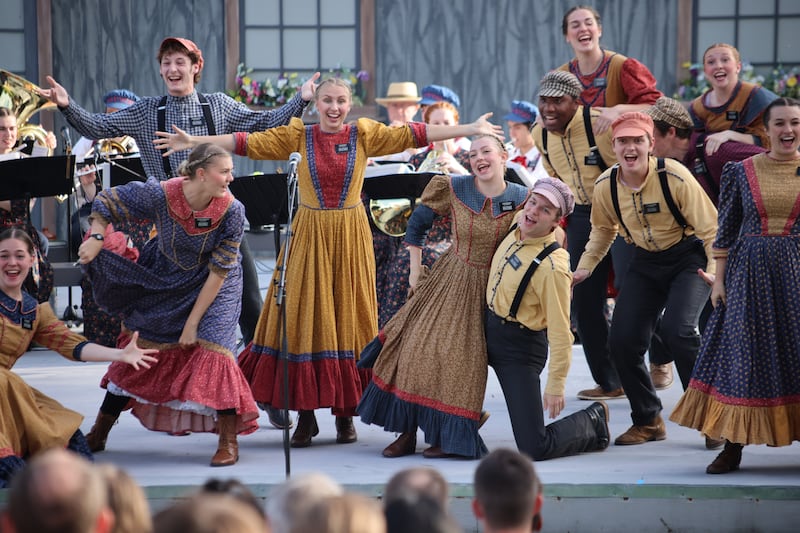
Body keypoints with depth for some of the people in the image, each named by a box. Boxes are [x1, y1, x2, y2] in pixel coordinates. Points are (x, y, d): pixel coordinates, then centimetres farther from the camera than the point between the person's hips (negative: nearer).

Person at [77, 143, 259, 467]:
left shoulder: (232, 211, -29)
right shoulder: (161, 195, -28)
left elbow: (218, 273, -24)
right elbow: (107, 202, -11)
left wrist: (192, 323, -23)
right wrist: (96, 239, -24)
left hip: (212, 285, -2)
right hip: (162, 279, 2)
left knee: (211, 346, -20)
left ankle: (229, 441, -9)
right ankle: (98, 435, 21)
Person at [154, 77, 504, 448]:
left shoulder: (364, 134, 2)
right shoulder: (298, 136, 2)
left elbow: (411, 135, -3)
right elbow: (249, 142, -3)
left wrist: (471, 130, -9)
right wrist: (195, 142, -11)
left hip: (350, 236, 0)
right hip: (309, 235, 0)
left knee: (348, 320, 4)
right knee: (304, 322, 0)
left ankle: (345, 413, 13)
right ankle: (306, 414, 8)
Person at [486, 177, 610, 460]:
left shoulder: (551, 267, -28)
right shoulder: (518, 223, -7)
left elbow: (560, 333, -22)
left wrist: (556, 386, -18)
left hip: (519, 347, -8)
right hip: (486, 329, 8)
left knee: (534, 449, -8)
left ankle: (592, 421, 20)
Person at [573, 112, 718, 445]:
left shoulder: (673, 177, -23)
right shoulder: (606, 186, -8)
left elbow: (709, 226, -17)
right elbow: (603, 230, 13)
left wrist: (716, 272, -26)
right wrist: (585, 267, 4)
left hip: (689, 258, -5)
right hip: (646, 262, 5)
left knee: (676, 329, -27)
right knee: (622, 340, -4)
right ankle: (647, 421, 17)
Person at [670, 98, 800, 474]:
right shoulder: (741, 172, 3)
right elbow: (726, 229, 5)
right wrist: (719, 278, 0)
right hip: (750, 273, 0)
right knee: (742, 354, 1)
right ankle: (733, 446, 8)